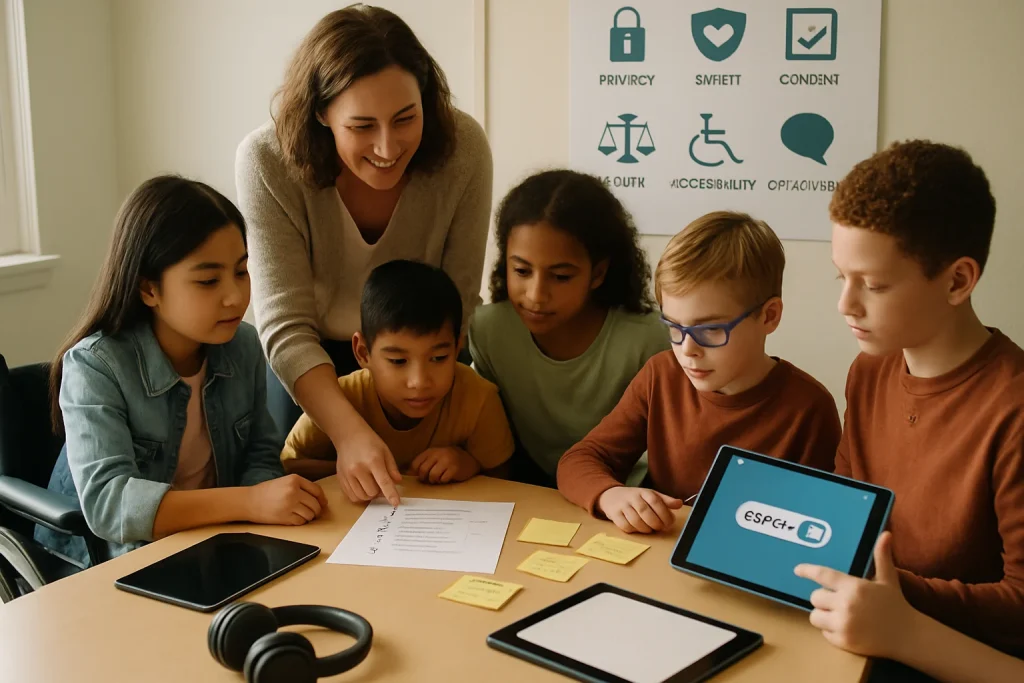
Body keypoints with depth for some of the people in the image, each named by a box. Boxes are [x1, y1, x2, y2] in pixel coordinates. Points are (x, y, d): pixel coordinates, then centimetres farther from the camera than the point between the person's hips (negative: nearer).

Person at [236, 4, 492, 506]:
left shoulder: (462, 149, -28)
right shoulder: (267, 162, -31)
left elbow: (457, 307, -21)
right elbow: (286, 327, -33)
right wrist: (349, 432, -46)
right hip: (304, 364, 0)